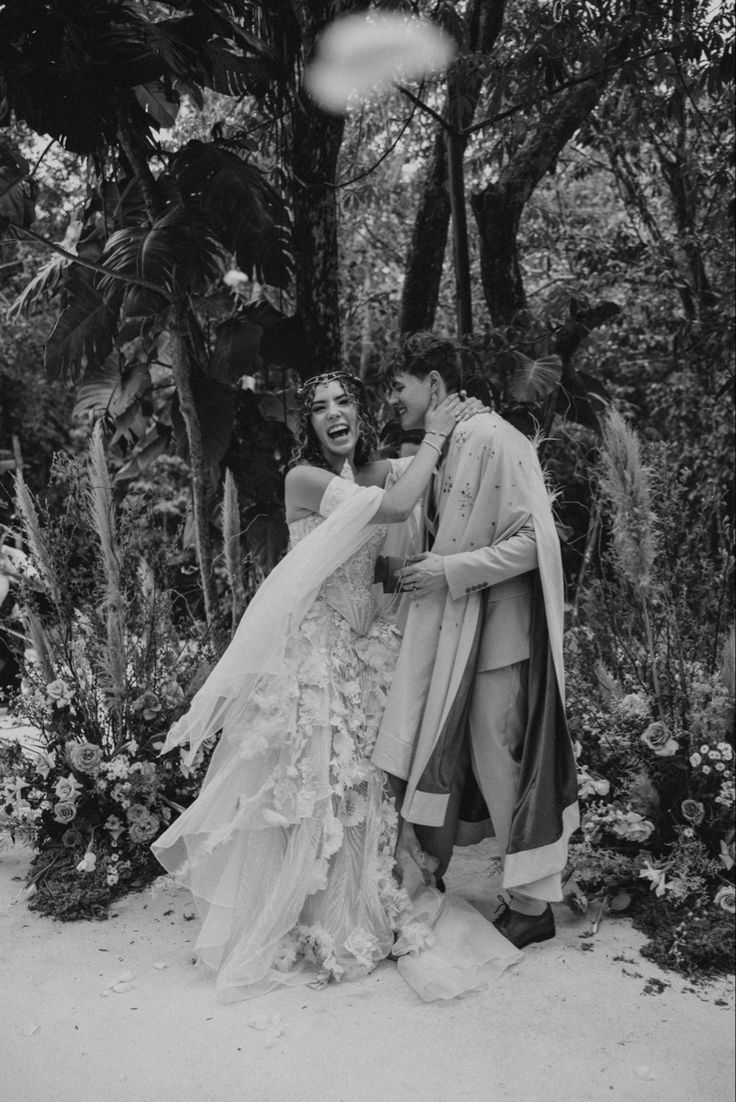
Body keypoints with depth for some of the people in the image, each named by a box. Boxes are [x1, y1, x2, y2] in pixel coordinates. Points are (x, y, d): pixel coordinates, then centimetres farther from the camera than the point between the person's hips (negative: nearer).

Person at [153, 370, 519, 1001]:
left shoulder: (379, 471, 8)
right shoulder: (305, 478, -13)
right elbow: (395, 509, -22)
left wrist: (451, 430, -4)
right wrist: (434, 437, -12)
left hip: (366, 643, 6)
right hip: (314, 646, -6)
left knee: (367, 776, 13)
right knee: (313, 778, 3)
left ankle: (368, 905, 32)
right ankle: (312, 924, 22)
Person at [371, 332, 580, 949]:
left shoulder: (492, 439, -14)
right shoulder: (436, 452, 12)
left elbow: (536, 541, -19)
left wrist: (449, 570, -19)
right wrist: (409, 565, 8)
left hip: (501, 631, -8)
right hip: (450, 631, 8)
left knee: (502, 767, 1)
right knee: (435, 760, 12)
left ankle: (532, 907, 19)